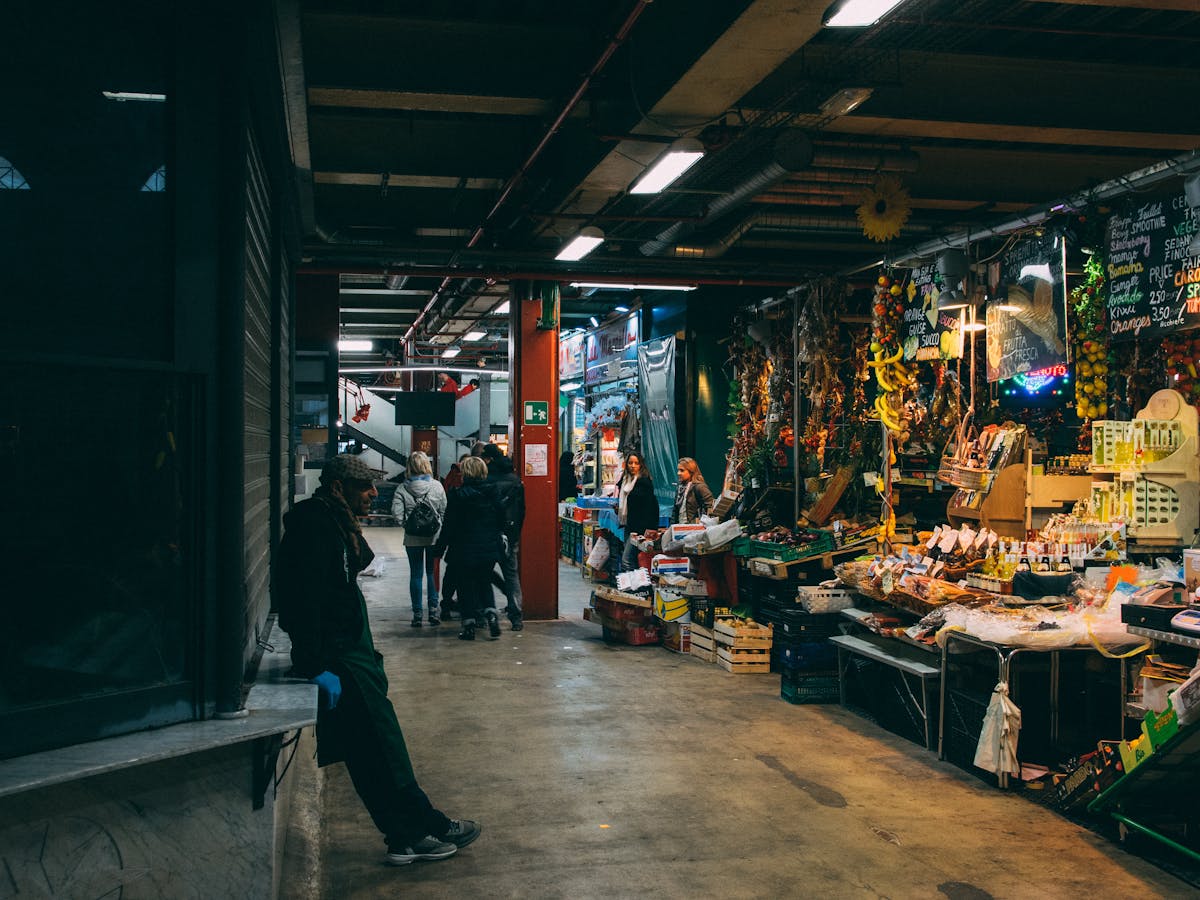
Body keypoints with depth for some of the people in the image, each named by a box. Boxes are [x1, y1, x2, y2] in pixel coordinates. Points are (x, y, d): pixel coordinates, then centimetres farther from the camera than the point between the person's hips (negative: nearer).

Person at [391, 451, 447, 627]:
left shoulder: (403, 488, -7)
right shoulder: (437, 486, -6)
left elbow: (397, 513, -13)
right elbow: (444, 511, -6)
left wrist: (407, 524, 2)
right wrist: (439, 526, 7)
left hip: (412, 538, 0)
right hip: (434, 537, 0)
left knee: (416, 575, 8)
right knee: (433, 573, 12)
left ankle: (417, 614, 10)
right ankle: (433, 611, 8)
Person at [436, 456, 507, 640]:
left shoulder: (457, 495, -12)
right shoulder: (493, 494, -1)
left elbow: (449, 526, -9)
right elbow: (501, 521, 6)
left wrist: (440, 548, 0)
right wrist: (499, 540, 21)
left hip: (464, 551, -4)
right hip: (490, 549, 4)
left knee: (465, 587, 7)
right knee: (485, 583, 21)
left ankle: (469, 626, 8)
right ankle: (491, 613, 1)